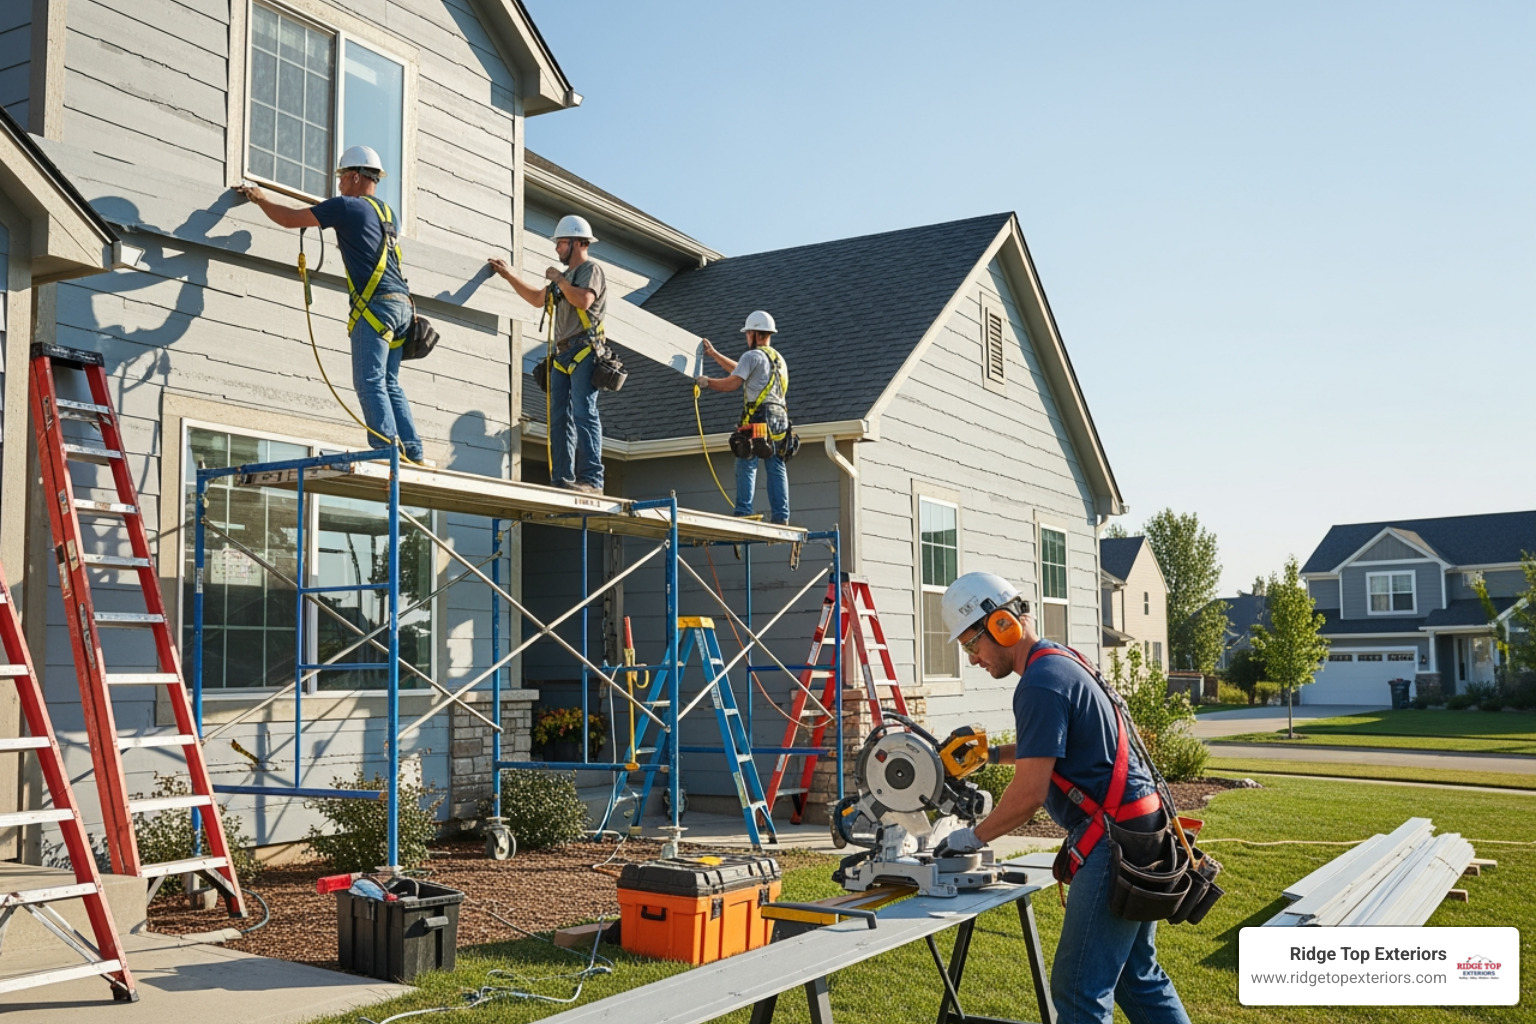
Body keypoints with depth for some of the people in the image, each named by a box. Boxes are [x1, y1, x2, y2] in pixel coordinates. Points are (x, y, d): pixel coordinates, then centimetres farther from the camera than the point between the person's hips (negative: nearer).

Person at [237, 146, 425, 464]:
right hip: (401, 304, 8)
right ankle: (413, 453, 3)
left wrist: (260, 198, 21)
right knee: (389, 383, 9)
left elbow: (290, 219, 5)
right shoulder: (386, 212, 21)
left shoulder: (347, 206, -1)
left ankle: (387, 450, -18)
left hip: (376, 304, -8)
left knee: (369, 382, -9)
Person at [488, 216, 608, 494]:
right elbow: (537, 298, 37)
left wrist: (558, 279, -7)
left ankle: (591, 479, -22)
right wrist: (508, 275, 34)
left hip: (584, 351, -9)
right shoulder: (567, 275, 26)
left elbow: (583, 301, -19)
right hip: (562, 355, 9)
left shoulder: (591, 268, 0)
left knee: (584, 413, -17)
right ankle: (562, 480, 1)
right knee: (559, 418, 2)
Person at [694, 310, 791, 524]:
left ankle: (743, 513, -13)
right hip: (780, 419, 8)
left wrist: (707, 382, 5)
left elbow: (733, 383, -11)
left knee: (746, 466, -6)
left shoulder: (753, 356, -2)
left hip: (758, 418, -8)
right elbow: (740, 370, 34)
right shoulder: (779, 359, 26)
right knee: (777, 468, 3)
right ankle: (781, 516, -2)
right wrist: (713, 354, 39)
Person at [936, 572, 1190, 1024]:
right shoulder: (1062, 661, 14)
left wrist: (974, 836, -4)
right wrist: (990, 754, 19)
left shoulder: (1040, 685, -18)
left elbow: (1028, 795, -19)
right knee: (1137, 975, 19)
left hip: (1114, 844, -11)